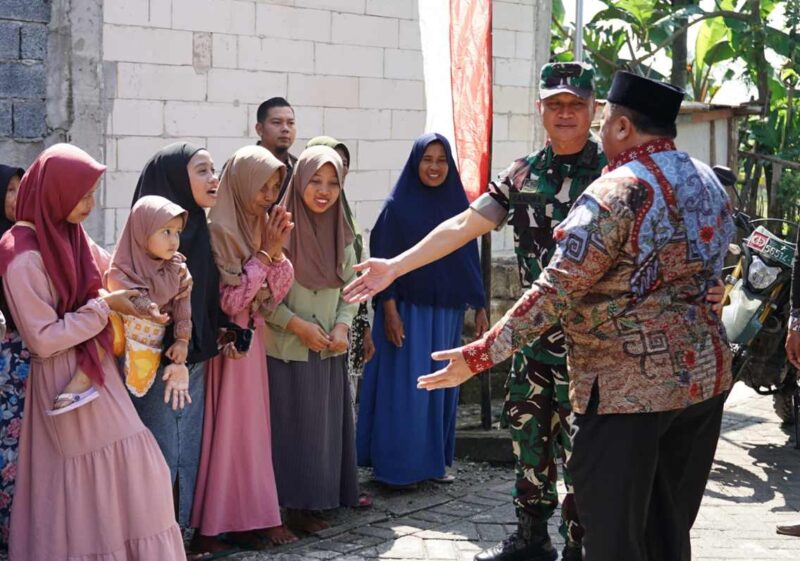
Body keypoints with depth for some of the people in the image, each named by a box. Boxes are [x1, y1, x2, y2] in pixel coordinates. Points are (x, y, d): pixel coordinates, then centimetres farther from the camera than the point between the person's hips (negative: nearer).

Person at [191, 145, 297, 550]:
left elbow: (275, 294, 5)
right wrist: (263, 254, -18)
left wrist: (276, 251, -10)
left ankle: (257, 514, 18)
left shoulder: (262, 226, 7)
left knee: (254, 426, 11)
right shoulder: (218, 230, -16)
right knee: (231, 428, 0)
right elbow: (227, 300, -18)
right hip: (229, 344, -7)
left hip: (254, 339, 8)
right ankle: (234, 520, 8)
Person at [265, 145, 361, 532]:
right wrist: (297, 325, -15)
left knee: (325, 425, 8)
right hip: (285, 350, -5)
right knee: (289, 425, -2)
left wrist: (342, 326, -5)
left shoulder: (341, 232, 6)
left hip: (328, 351, 5)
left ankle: (315, 500, 19)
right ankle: (290, 505, 7)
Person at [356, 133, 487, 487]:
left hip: (447, 313, 5)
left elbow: (469, 261, 11)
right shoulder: (398, 206, -5)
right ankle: (396, 466, 6)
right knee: (404, 387, -3)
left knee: (440, 387, 9)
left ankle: (433, 461, 19)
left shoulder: (458, 206, 7)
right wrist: (390, 312, -14)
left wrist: (479, 307, 9)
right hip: (408, 311, -5)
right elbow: (384, 262, -8)